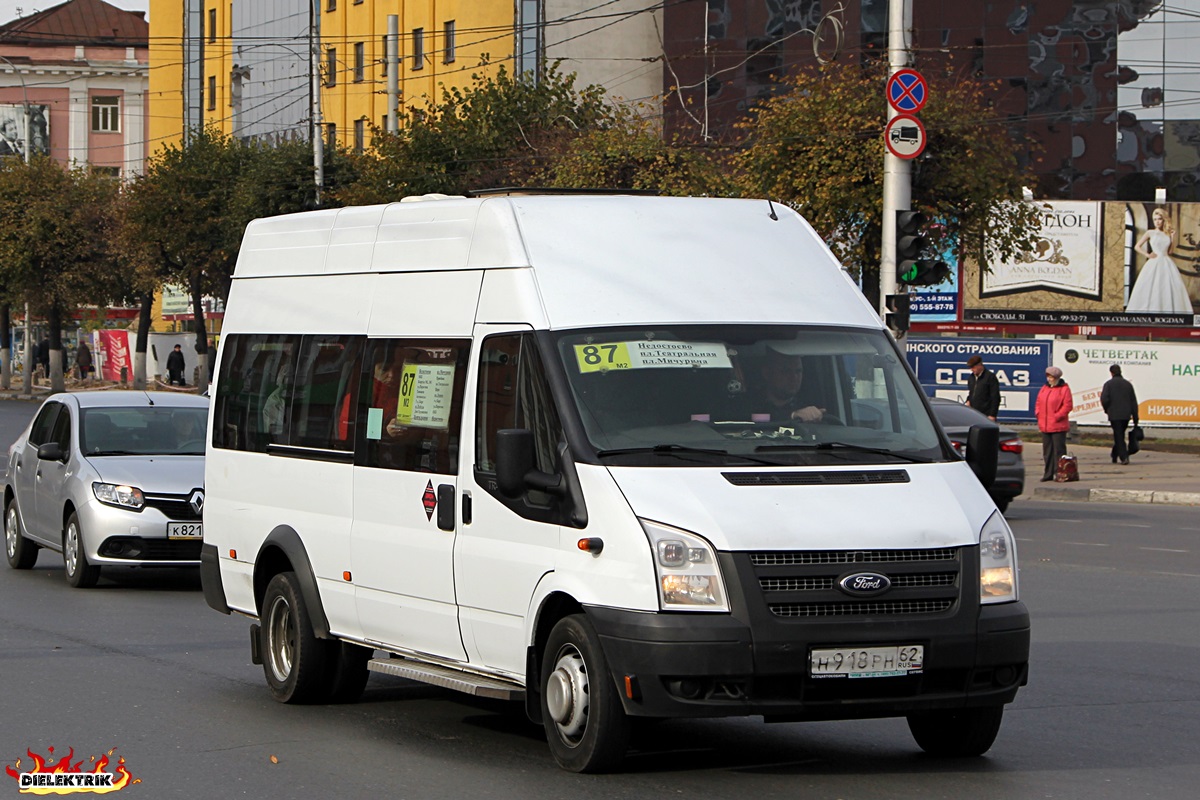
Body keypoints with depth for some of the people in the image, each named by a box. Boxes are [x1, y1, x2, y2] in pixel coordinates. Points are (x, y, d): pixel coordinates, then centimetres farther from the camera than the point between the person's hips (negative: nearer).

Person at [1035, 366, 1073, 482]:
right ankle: (1048, 474, 15)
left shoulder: (1064, 389, -6)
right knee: (1047, 450, 10)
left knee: (1059, 450, -5)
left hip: (1058, 426, -7)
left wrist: (1057, 417, -14)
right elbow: (1039, 403, 21)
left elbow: (1067, 406, -12)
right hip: (1045, 426, 7)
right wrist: (1039, 415, 6)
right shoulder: (1044, 388, 16)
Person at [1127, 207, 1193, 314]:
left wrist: (1172, 237, 5)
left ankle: (1170, 311, -7)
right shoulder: (1150, 233, 4)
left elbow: (1171, 251, 12)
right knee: (1151, 289, -8)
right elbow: (1137, 247, 5)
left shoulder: (1168, 233, 12)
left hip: (1167, 264, 3)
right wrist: (1147, 255, -5)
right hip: (1154, 264, -3)